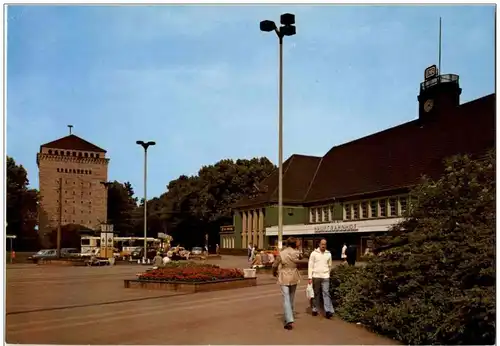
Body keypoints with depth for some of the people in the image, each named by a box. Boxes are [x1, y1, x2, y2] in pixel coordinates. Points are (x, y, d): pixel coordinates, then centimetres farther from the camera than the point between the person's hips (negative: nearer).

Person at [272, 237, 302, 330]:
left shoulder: (281, 254, -10)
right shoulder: (296, 253, -7)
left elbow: (275, 265, -3)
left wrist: (274, 273, 16)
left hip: (284, 278, -3)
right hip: (294, 278, 3)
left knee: (286, 299, -4)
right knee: (291, 298, 18)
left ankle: (289, 321, -15)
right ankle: (289, 317, 31)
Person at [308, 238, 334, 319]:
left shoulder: (328, 254, 7)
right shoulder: (314, 253, -2)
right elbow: (310, 266, -3)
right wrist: (310, 277, -7)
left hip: (325, 277, 1)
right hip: (316, 276, -1)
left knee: (326, 293, -7)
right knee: (316, 294, 8)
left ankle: (328, 311, -10)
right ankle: (315, 310, 19)